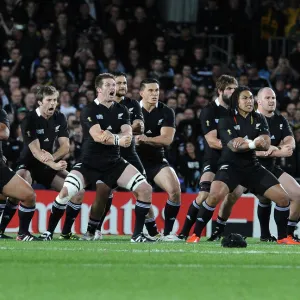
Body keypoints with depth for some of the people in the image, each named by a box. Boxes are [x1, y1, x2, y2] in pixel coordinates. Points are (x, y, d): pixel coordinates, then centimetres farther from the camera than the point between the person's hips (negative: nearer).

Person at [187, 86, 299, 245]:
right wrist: (255, 143, -24)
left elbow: (266, 145, -8)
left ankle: (283, 237, 15)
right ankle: (195, 235, -18)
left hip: (253, 167, 5)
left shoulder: (259, 119, 6)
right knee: (215, 195, -32)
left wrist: (245, 142, -23)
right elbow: (234, 147, -20)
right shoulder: (226, 121, -7)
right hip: (231, 166, -5)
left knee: (283, 198, -5)